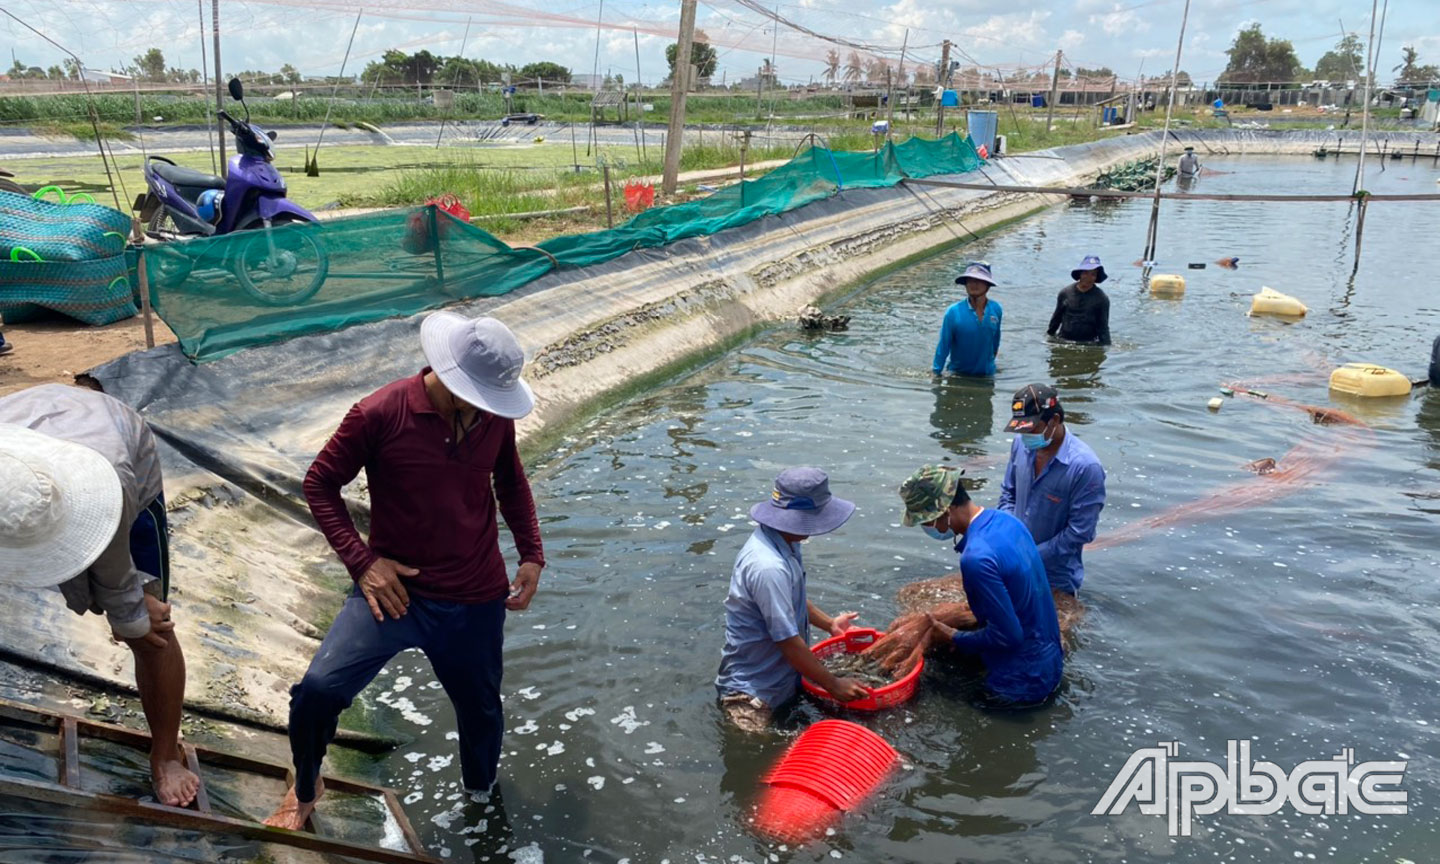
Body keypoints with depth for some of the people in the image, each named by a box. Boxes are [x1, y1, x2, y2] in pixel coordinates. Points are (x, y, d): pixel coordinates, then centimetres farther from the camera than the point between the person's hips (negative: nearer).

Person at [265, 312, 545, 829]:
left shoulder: (495, 416, -4)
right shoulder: (379, 414, -17)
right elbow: (321, 484, -6)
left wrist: (531, 554, 4)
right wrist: (361, 560, -16)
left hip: (477, 602, 3)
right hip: (395, 590, -3)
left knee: (481, 712, 17)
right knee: (318, 692, -20)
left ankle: (481, 795, 51)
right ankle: (305, 790, 13)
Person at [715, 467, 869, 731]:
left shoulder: (783, 542, -1)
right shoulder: (768, 568, -31)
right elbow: (788, 642, -25)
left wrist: (829, 623, 14)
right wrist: (833, 685, -16)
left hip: (781, 678, 9)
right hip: (753, 694, -9)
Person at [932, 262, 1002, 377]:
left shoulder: (996, 310, -9)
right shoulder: (953, 312, -19)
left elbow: (996, 337, 7)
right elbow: (943, 345, -13)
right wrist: (936, 372, -10)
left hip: (987, 373, 3)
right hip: (958, 374, -3)